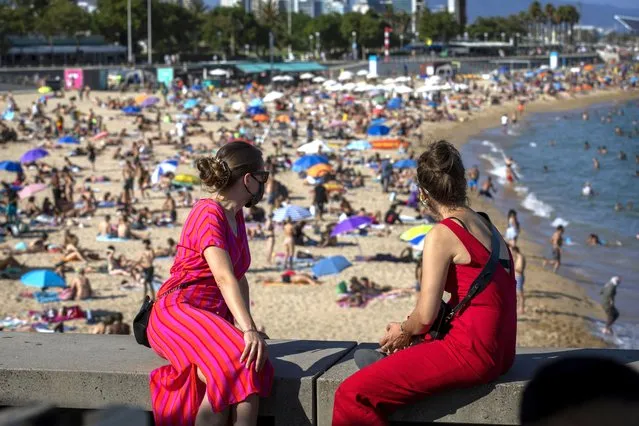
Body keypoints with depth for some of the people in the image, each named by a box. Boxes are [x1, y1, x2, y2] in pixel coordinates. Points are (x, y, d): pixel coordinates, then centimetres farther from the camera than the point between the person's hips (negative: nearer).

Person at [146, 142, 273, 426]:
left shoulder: (236, 217, 18)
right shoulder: (208, 213, -10)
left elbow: (239, 277, 19)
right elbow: (224, 277, -23)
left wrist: (243, 325, 0)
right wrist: (249, 329, -34)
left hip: (213, 318, 7)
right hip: (177, 311, -7)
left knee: (253, 363, -27)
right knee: (230, 366, -36)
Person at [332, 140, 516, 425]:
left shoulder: (442, 235, -12)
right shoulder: (486, 227, 14)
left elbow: (425, 316, -15)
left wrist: (404, 332, 7)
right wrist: (409, 333, 16)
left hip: (471, 352, -10)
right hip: (499, 352, 10)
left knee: (352, 395, -12)